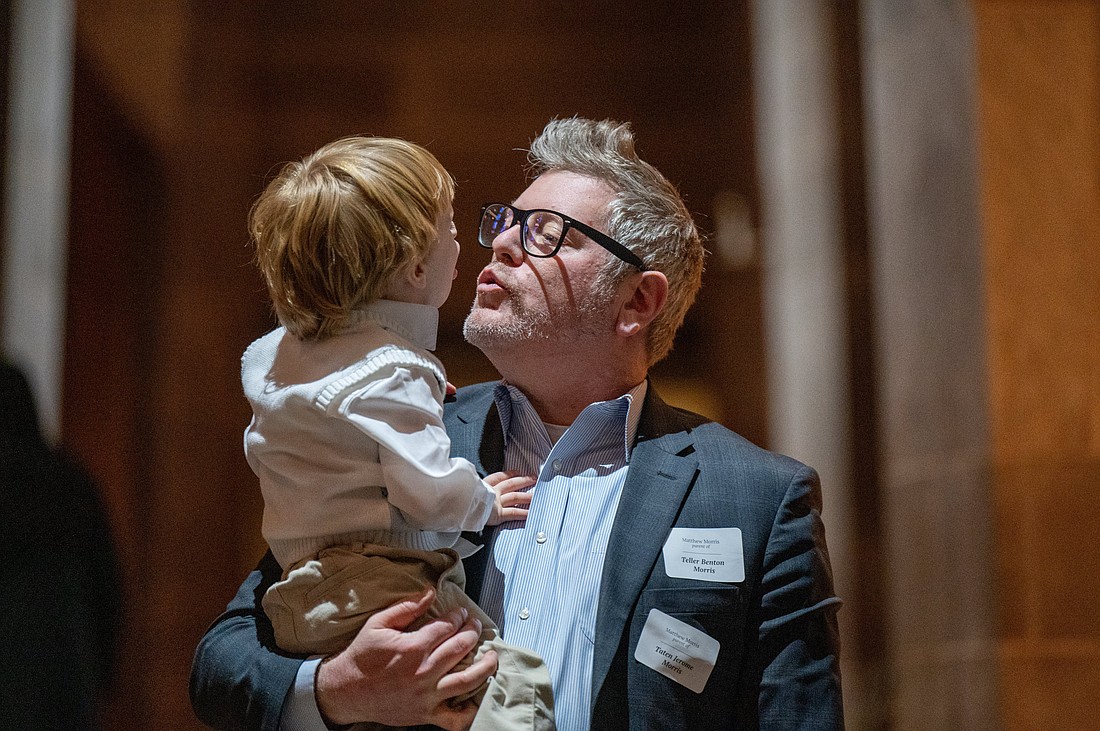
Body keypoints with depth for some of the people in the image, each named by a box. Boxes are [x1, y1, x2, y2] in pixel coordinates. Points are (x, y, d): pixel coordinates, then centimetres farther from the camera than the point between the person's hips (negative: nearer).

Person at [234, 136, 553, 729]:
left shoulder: (271, 353, 17)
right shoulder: (394, 373, -10)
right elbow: (430, 492, -17)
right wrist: (484, 502, 7)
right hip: (378, 598, -9)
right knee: (519, 681, -19)